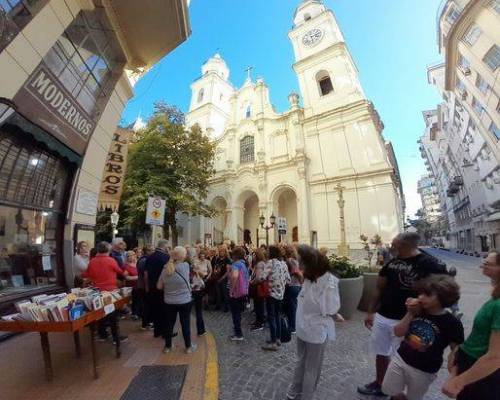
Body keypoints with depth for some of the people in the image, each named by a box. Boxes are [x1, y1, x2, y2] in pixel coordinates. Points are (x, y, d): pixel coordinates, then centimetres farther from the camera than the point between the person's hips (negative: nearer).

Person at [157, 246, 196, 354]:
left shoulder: (166, 269, -9)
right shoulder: (185, 266, -19)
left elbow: (159, 287, 0)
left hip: (169, 302, 3)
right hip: (185, 301, -3)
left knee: (169, 324, 19)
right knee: (185, 324, 12)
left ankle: (167, 346, 34)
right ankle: (188, 346, 26)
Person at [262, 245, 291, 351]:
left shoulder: (271, 262, -16)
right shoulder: (284, 263, 4)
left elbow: (263, 277, -25)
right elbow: (288, 280, 7)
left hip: (271, 292, -7)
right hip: (280, 293, 7)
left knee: (271, 318, 4)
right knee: (277, 316, 19)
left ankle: (273, 342, 12)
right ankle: (278, 339, 30)